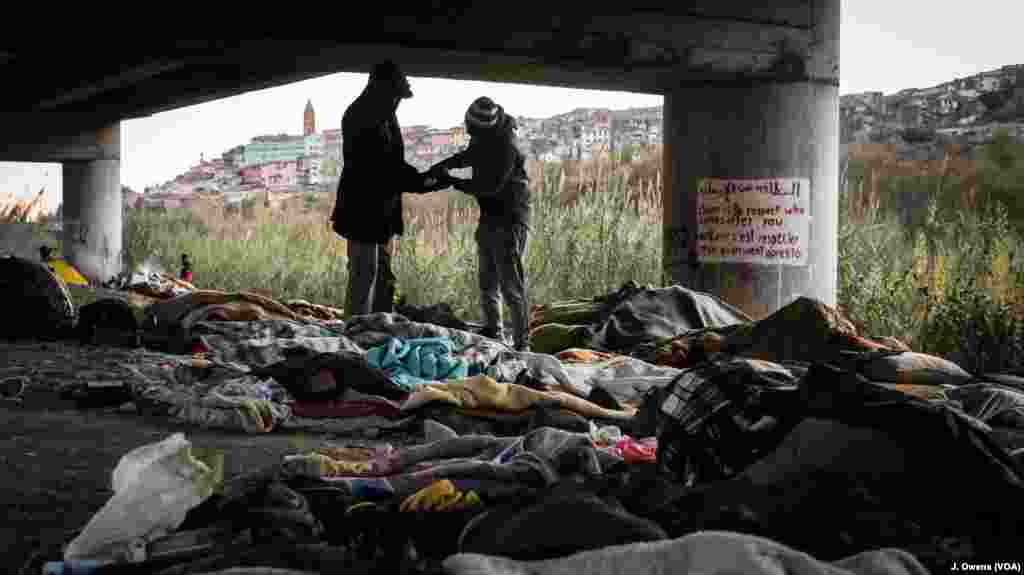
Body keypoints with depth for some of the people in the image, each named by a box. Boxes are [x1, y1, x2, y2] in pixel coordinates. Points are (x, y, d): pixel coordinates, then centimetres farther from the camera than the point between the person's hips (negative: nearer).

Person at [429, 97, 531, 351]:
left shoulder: (506, 147, -22)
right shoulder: (482, 139, 6)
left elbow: (490, 186, -25)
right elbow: (467, 157, 26)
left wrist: (453, 182, -19)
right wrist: (437, 168, 11)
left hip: (510, 220, -9)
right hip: (489, 218, 9)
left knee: (511, 285, -10)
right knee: (488, 283, 17)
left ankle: (521, 343, -7)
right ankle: (493, 334, 29)